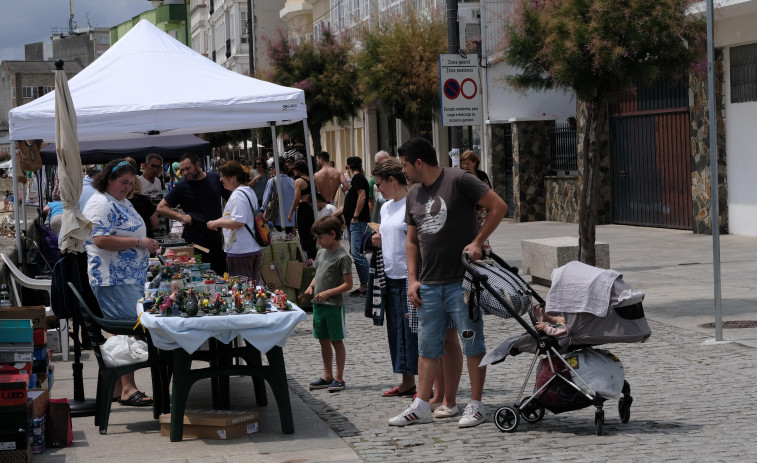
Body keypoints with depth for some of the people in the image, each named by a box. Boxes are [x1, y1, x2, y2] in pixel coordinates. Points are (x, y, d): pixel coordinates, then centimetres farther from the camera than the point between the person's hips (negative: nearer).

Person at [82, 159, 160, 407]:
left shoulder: (122, 203, 20)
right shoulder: (101, 204, -12)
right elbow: (101, 240, -23)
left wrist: (147, 244, 16)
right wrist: (139, 242, -20)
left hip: (131, 279, 10)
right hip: (113, 281, -10)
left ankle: (120, 387, 13)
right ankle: (127, 388, -11)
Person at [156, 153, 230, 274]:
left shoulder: (215, 179, 5)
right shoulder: (182, 187, -1)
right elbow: (161, 208, -1)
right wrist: (181, 216, -13)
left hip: (217, 240, 3)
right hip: (194, 241, -2)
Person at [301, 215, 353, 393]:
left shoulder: (342, 257, -13)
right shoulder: (321, 253, 11)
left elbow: (348, 284, -15)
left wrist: (327, 293, -22)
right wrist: (311, 287, 2)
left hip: (334, 305, -8)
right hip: (318, 305, 8)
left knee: (336, 341, 0)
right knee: (323, 340, 13)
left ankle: (339, 378, 7)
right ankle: (327, 376, 22)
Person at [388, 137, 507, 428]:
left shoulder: (458, 180, -9)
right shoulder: (413, 194, 13)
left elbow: (499, 207, -10)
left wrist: (477, 242, -13)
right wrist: (412, 279, 10)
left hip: (462, 281, -7)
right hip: (429, 285, 7)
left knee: (472, 344, 1)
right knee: (427, 347, 9)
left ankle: (476, 406, 8)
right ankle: (421, 407, 15)